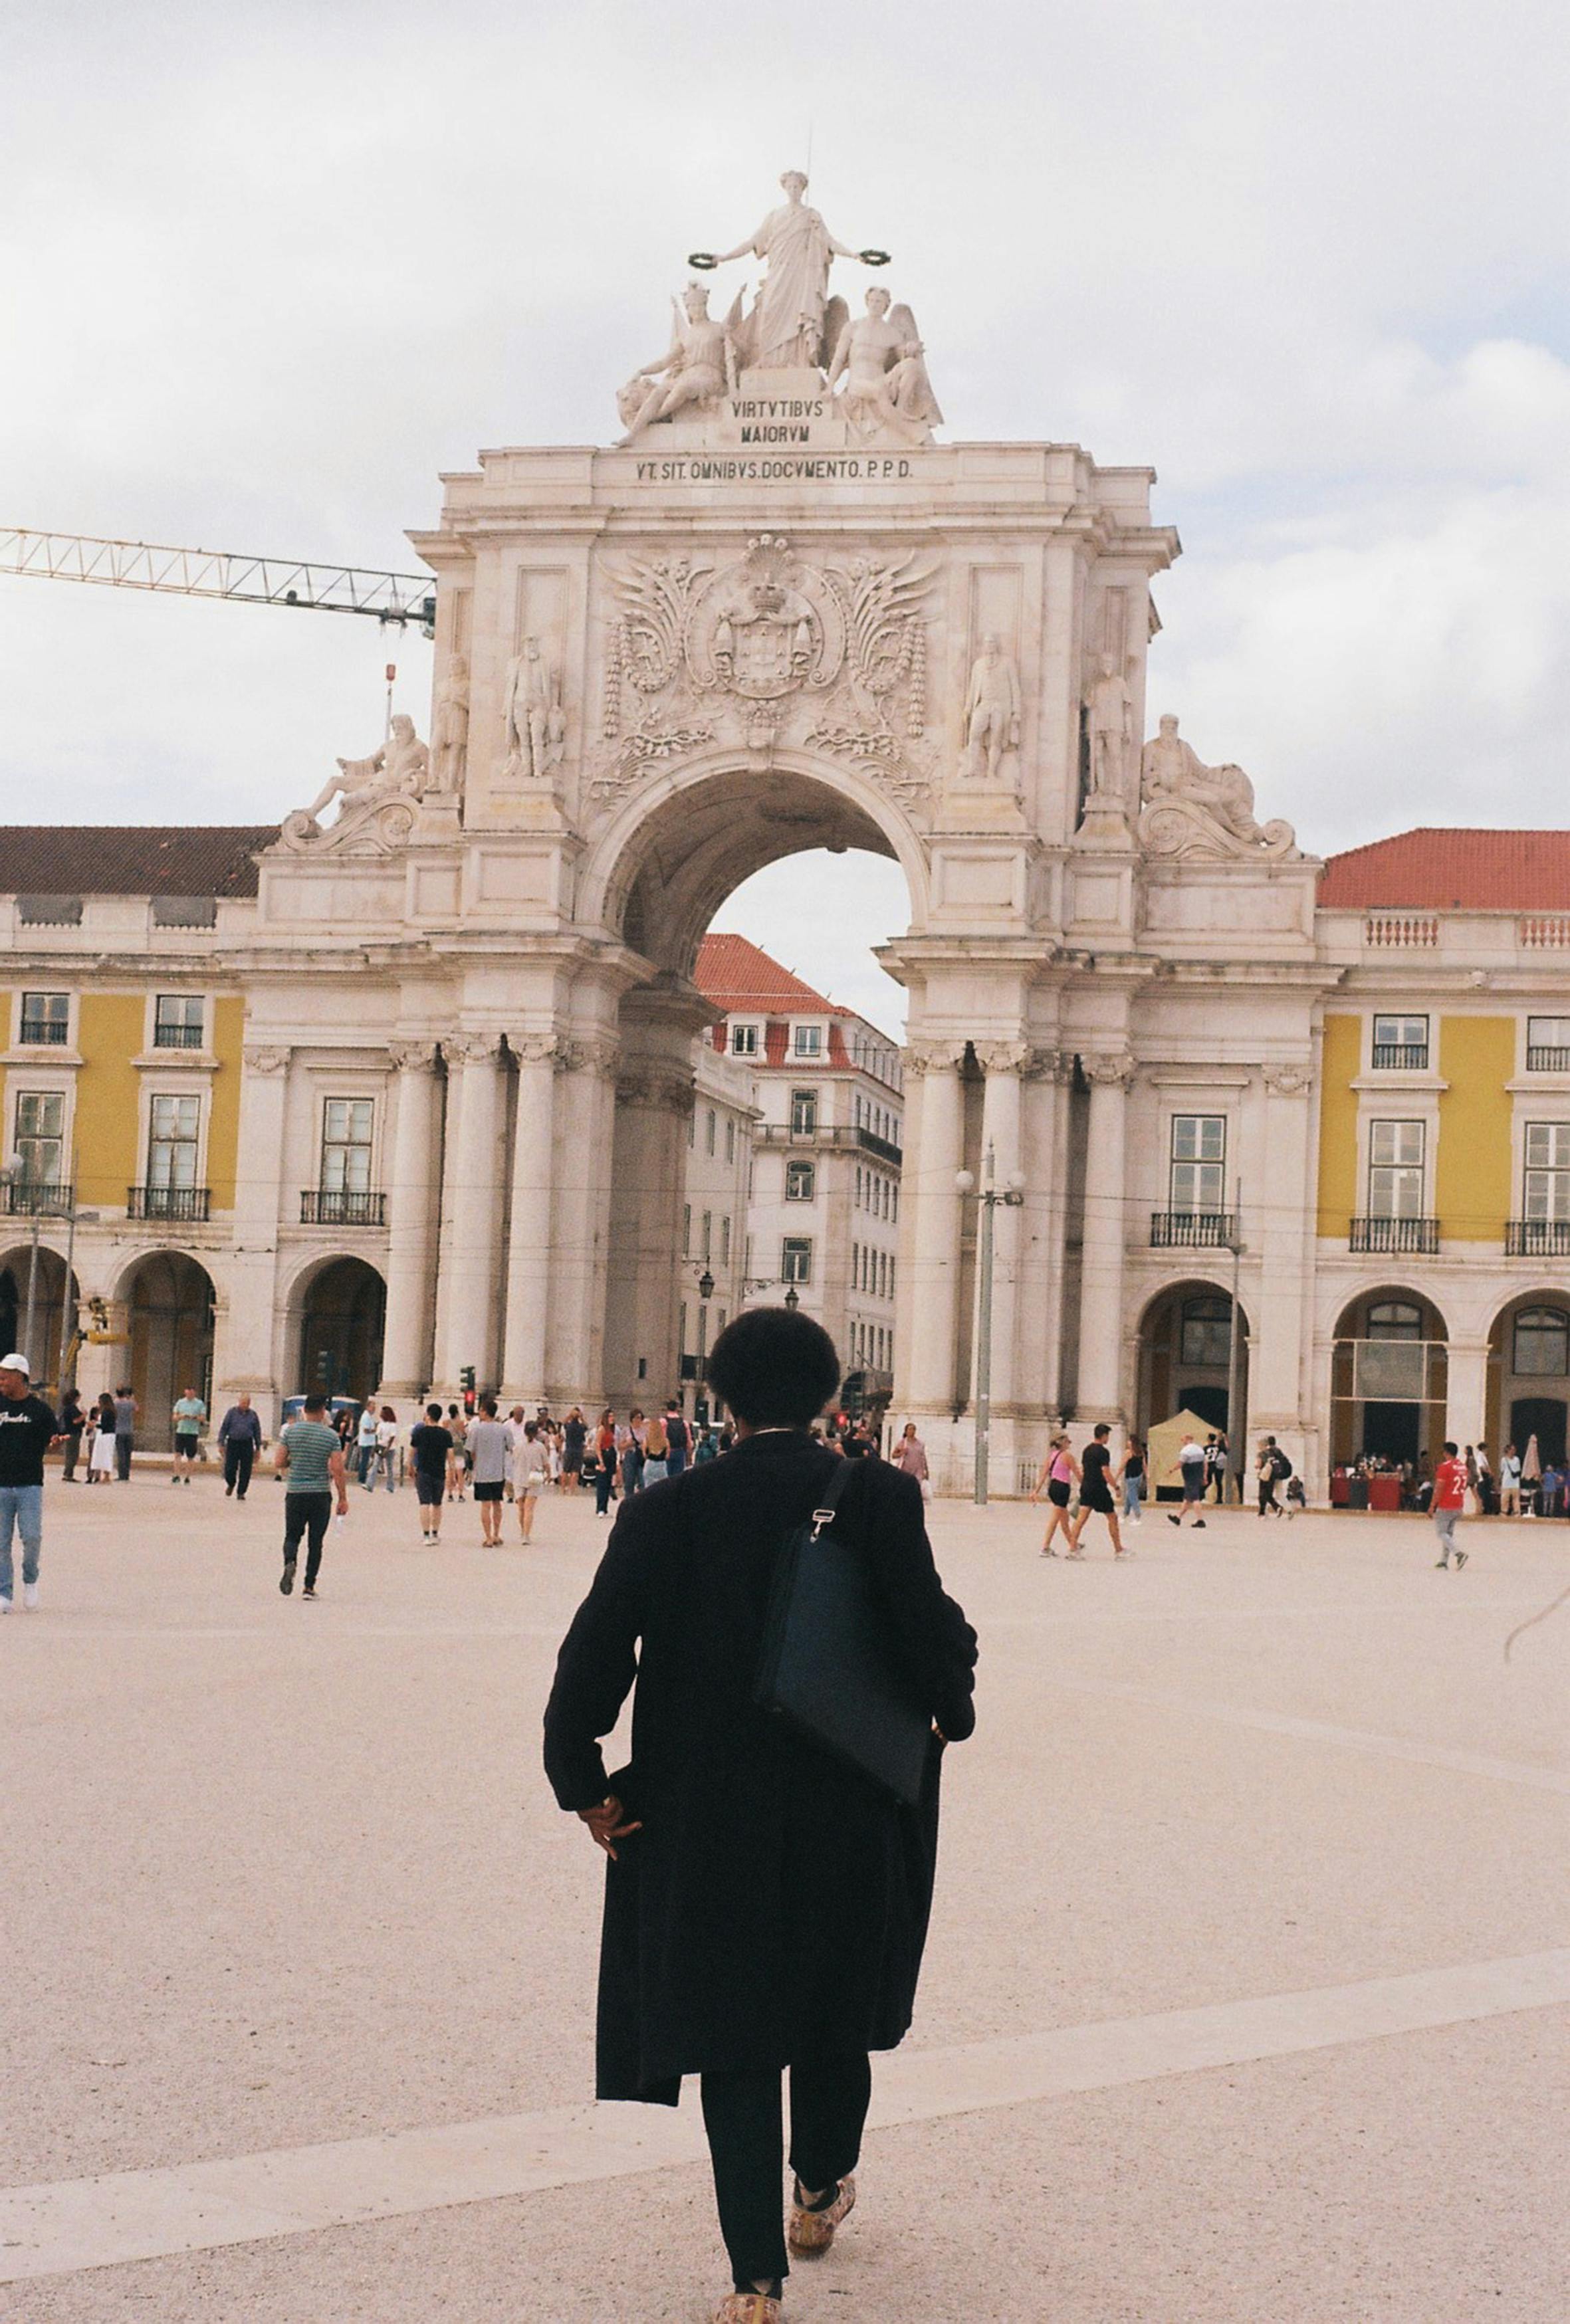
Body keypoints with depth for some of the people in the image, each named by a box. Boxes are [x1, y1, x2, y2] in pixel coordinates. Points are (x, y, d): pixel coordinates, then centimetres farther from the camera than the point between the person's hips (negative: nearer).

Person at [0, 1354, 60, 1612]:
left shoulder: (39, 1409, 3)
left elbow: (51, 1440, 4)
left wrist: (55, 1442, -16)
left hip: (30, 1486, -2)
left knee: (32, 1536, -10)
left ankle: (30, 1580, 15)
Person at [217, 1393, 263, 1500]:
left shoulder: (253, 1415, 8)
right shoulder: (232, 1412, 2)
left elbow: (257, 1432, 13)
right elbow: (223, 1429, 4)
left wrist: (258, 1448, 11)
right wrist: (221, 1444, -3)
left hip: (247, 1445, 1)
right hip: (233, 1444, -1)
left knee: (245, 1471, 0)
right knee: (229, 1469, -4)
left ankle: (241, 1493, 10)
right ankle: (231, 1485, 26)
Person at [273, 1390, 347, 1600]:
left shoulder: (291, 1431, -1)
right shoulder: (331, 1436, -6)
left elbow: (278, 1463, -1)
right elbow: (338, 1469, -9)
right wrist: (343, 1499, -2)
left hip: (295, 1493, 1)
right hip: (321, 1495, -1)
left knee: (292, 1535, 13)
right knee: (315, 1541, 8)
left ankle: (290, 1563, -18)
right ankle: (309, 1586, 6)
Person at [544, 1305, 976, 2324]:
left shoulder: (666, 1510, -8)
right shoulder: (882, 1498, -10)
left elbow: (595, 1655, -12)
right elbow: (931, 1631, -13)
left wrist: (586, 1783, -1)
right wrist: (950, 1714, 8)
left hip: (708, 1822, -1)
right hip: (852, 1813, 1)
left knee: (735, 2039, 8)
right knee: (836, 2012, 24)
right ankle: (821, 2192, 44)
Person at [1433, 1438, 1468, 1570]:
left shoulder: (1445, 1467, -15)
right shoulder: (1463, 1466, 8)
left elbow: (1439, 1489, -15)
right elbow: (1464, 1486, 15)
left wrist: (1433, 1506, -8)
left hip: (1445, 1507, -7)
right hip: (1459, 1506, 7)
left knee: (1441, 1533, 0)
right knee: (1449, 1533, 15)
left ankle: (1460, 1553, -18)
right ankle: (1443, 1561, 15)